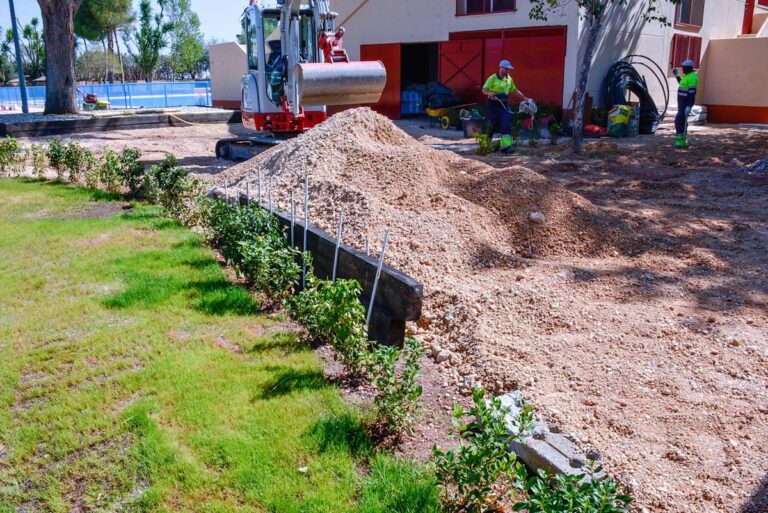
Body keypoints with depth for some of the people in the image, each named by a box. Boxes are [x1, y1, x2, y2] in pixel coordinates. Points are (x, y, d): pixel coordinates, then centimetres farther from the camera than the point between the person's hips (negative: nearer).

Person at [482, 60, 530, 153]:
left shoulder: (509, 79, 12)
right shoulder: (493, 78, -6)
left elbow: (515, 91, 24)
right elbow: (484, 89, -12)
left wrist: (524, 98, 22)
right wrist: (489, 93, -34)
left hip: (504, 106, 5)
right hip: (493, 106, -5)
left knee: (506, 126, -8)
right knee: (490, 127, 3)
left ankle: (506, 146, -11)